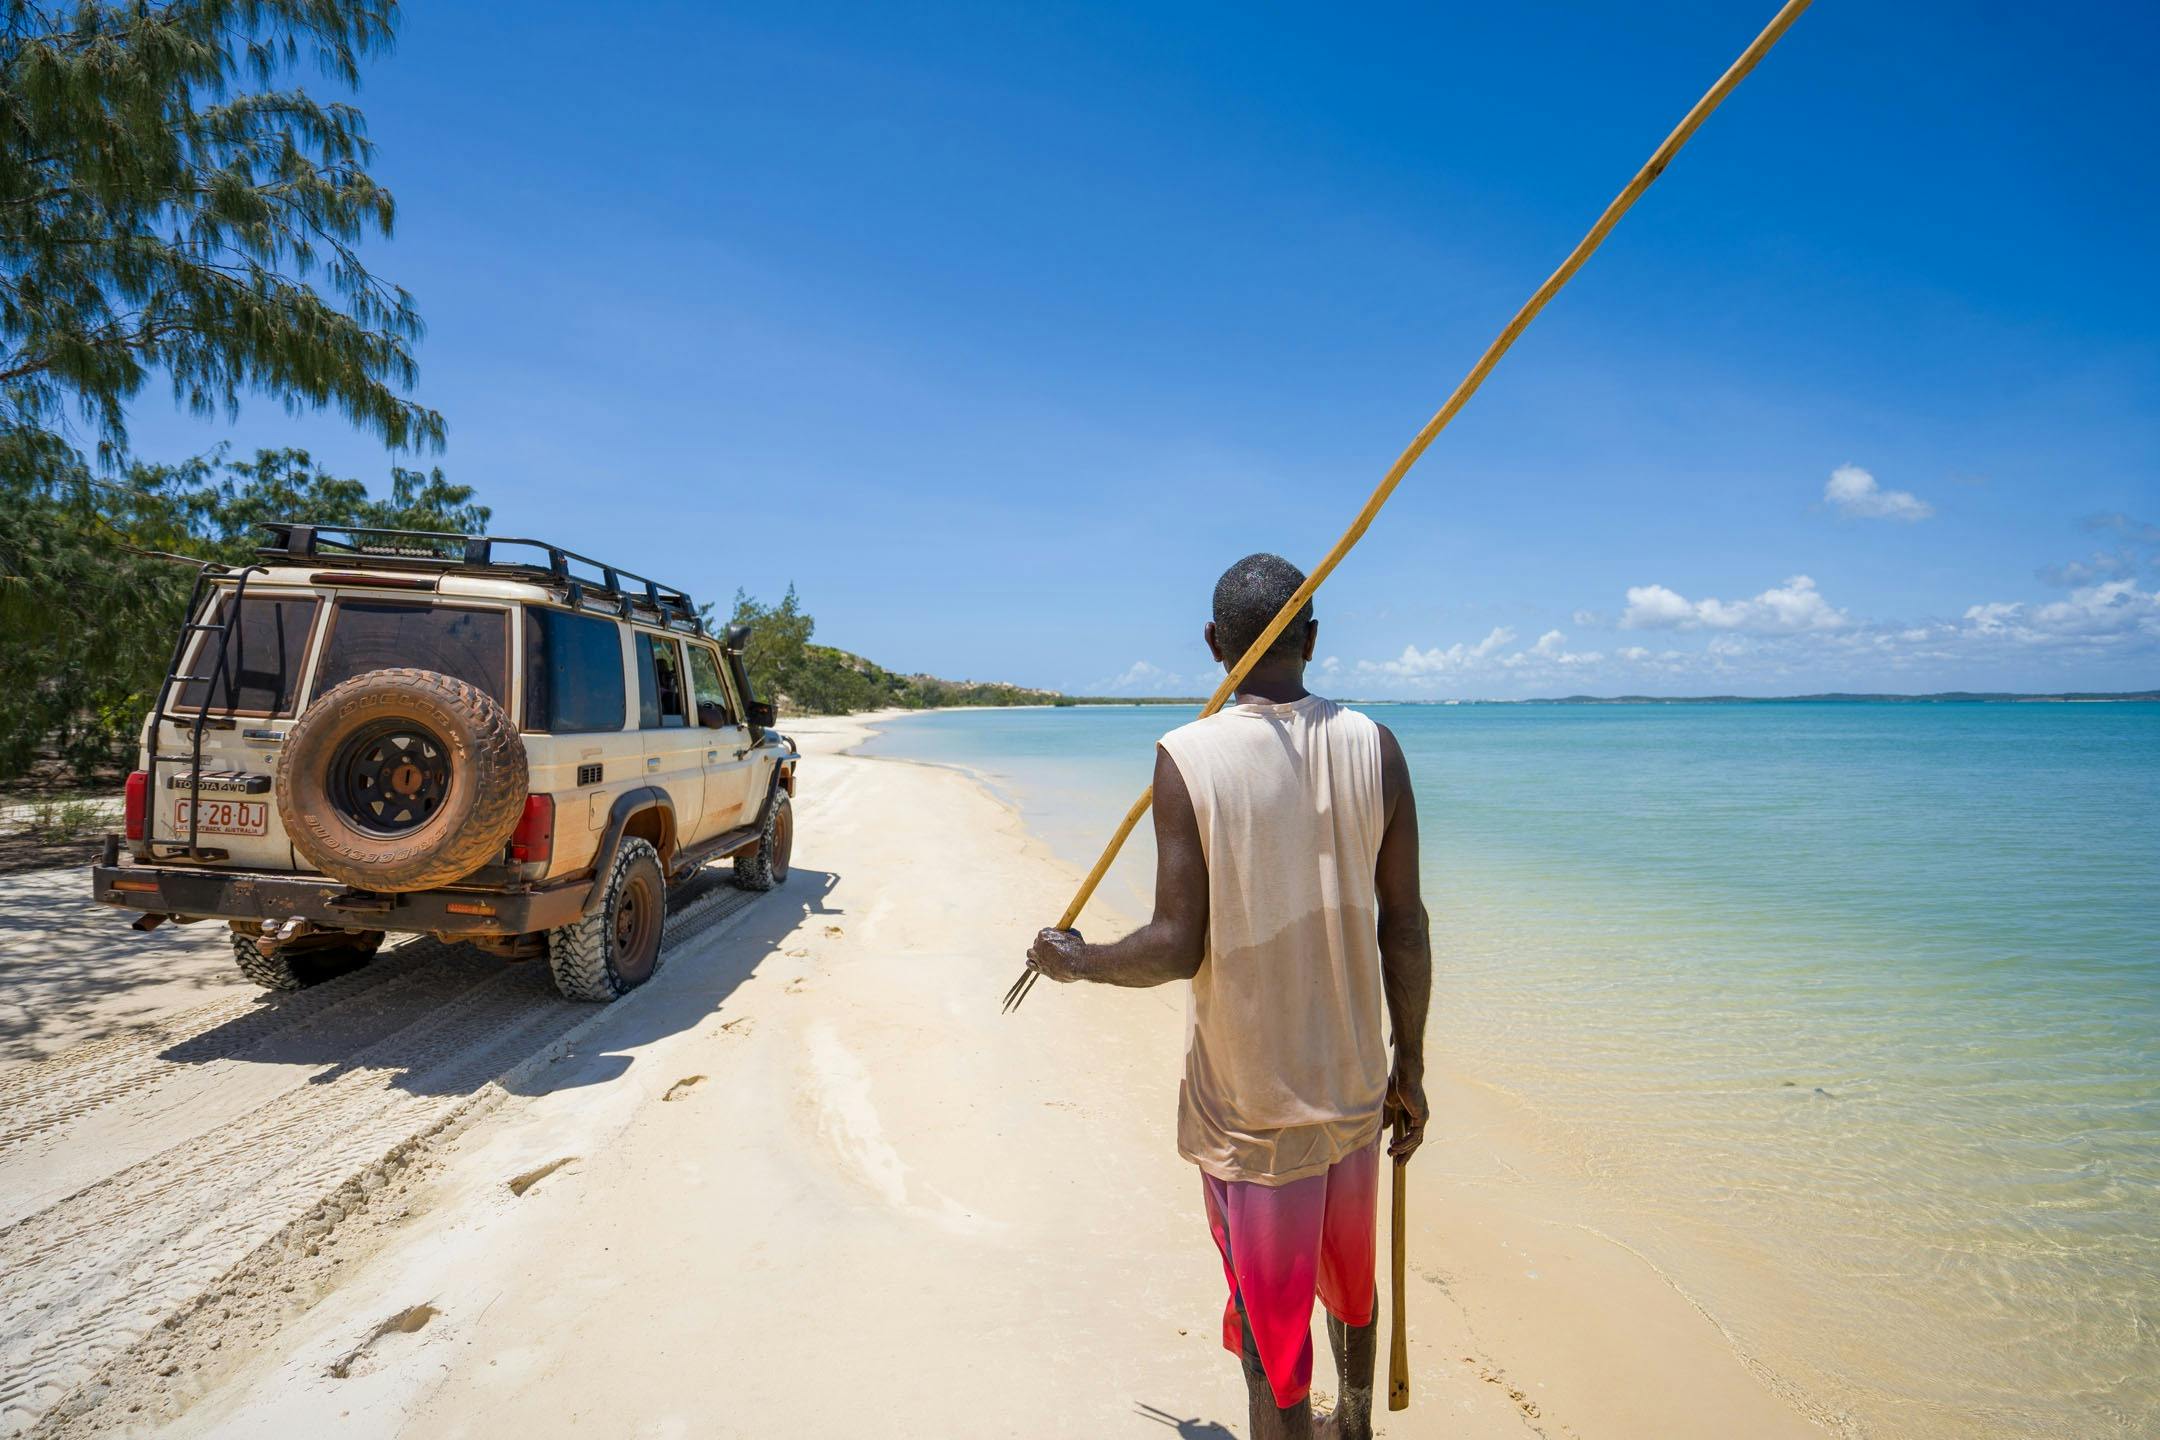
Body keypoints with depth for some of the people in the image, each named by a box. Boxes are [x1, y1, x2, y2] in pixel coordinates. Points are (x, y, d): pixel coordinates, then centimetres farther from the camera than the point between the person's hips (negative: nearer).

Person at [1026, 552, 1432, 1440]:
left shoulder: (1188, 758, -17)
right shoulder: (1373, 747, -7)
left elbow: (1180, 946, -18)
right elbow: (1405, 929, -3)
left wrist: (1079, 961, 1)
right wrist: (1408, 1068, 9)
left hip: (1247, 1104, -4)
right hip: (1352, 1084, 5)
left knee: (1272, 1332, 13)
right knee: (1349, 1282, 30)